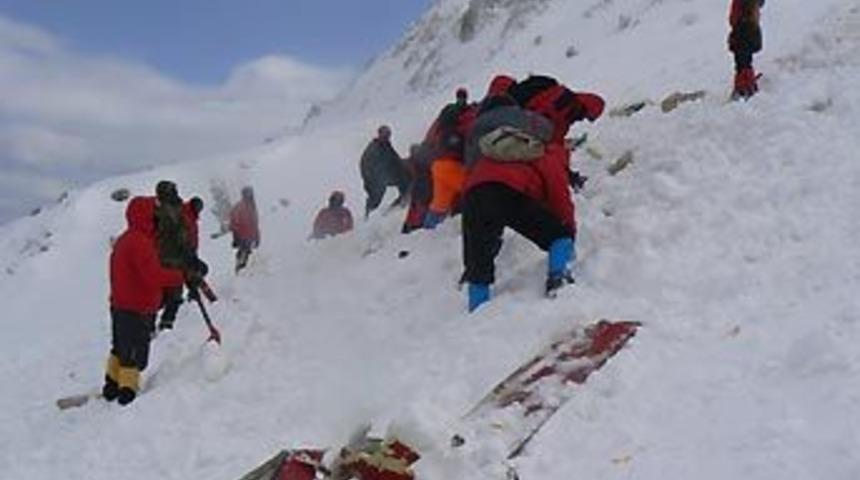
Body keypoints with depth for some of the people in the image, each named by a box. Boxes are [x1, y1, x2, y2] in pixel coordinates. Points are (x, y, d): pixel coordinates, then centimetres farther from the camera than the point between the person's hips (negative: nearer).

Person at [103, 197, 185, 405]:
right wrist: (180, 276, -18)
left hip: (120, 305, 10)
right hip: (137, 310, -10)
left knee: (120, 348, 21)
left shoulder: (124, 240, 11)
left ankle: (112, 385, 30)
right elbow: (154, 275, -28)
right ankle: (127, 390, 4)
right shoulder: (140, 243, -22)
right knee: (135, 352, -1)